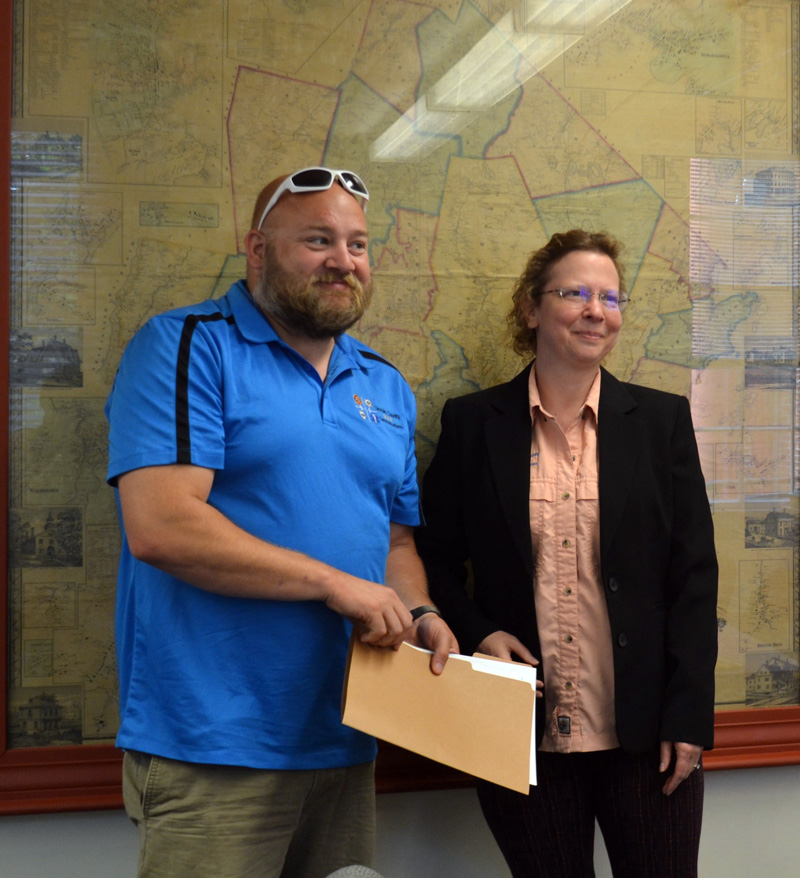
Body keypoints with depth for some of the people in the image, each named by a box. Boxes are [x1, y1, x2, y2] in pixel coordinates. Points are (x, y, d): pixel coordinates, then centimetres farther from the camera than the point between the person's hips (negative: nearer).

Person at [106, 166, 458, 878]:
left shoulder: (386, 388, 13)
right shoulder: (187, 346, -8)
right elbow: (159, 527, -19)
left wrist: (417, 614, -2)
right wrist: (335, 583, -16)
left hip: (344, 744, 7)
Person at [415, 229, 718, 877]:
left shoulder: (662, 420, 3)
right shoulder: (473, 423, 2)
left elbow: (695, 573, 2)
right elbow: (437, 557, 8)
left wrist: (688, 714, -4)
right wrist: (477, 633, -10)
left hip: (646, 731, 1)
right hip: (524, 733, 0)